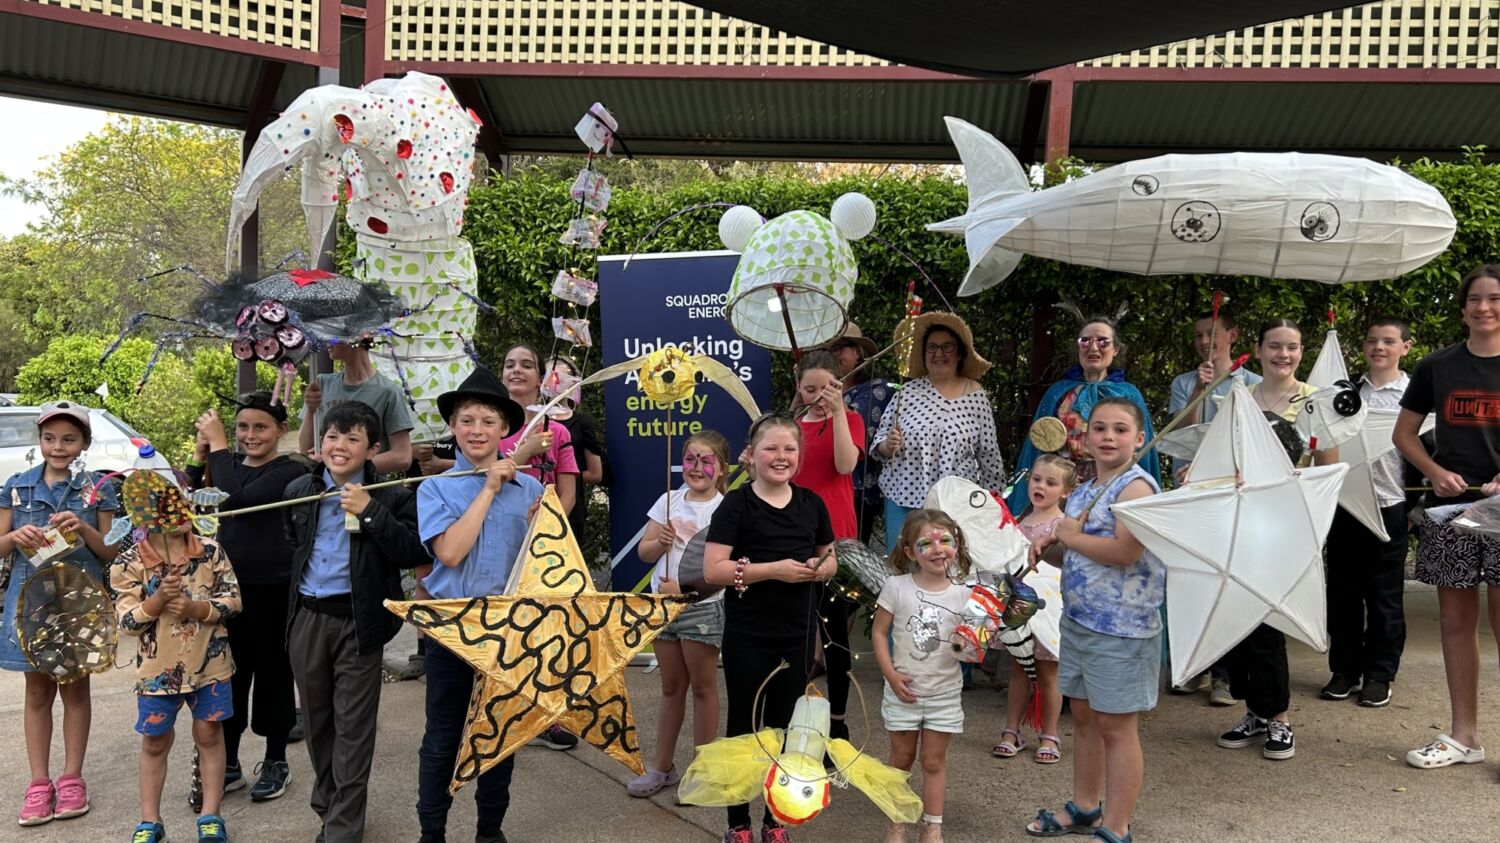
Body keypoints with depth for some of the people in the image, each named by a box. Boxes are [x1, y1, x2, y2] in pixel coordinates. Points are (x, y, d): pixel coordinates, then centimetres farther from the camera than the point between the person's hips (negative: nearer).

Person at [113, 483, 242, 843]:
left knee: (209, 735, 9)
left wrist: (196, 608, -21)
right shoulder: (129, 564, -10)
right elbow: (127, 622, -11)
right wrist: (159, 599, -26)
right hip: (158, 668, -1)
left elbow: (233, 601, -5)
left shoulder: (211, 551, -7)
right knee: (155, 742, 11)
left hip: (209, 663, 1)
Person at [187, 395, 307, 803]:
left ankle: (276, 762, 21)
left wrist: (217, 444, -15)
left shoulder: (290, 472, -11)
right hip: (228, 587, 6)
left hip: (273, 592, -6)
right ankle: (227, 765, 25)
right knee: (226, 676, 12)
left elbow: (235, 498, -23)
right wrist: (200, 453, -5)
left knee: (272, 675, 6)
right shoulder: (230, 465, 10)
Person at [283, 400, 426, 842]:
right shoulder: (299, 491, 7)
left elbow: (411, 554, -18)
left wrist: (370, 511, -24)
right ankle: (327, 806, 36)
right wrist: (291, 599, 14)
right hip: (306, 619, 5)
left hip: (358, 622, -4)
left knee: (352, 728, 1)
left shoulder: (392, 496, -8)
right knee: (317, 720, 17)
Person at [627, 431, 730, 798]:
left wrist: (684, 587, -22)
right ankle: (663, 767, 25)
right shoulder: (669, 501, 6)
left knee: (702, 687, 7)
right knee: (671, 687, 15)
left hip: (703, 606, -5)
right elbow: (644, 552, 8)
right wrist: (660, 542, -13)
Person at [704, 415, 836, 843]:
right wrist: (773, 570, -23)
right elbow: (713, 569, -16)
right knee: (744, 725, 7)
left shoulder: (811, 504, 4)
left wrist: (820, 568, -9)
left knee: (786, 726, 13)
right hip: (747, 637, -4)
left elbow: (829, 560, 15)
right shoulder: (736, 504, -10)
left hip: (798, 635, 4)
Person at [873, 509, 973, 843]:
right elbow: (878, 632, -5)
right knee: (901, 758, 13)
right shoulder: (896, 587, -10)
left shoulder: (962, 596, -5)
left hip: (945, 694, 1)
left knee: (934, 761, 12)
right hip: (904, 691, -1)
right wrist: (891, 675, -11)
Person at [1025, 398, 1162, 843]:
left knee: (1116, 726, 2)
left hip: (1121, 628, -8)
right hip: (1077, 621, 9)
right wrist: (1048, 549, 1)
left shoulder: (1136, 486, -15)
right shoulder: (1081, 493, 11)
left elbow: (1124, 551, -28)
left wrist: (1071, 536, -14)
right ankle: (1085, 807, 37)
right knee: (1084, 717, 20)